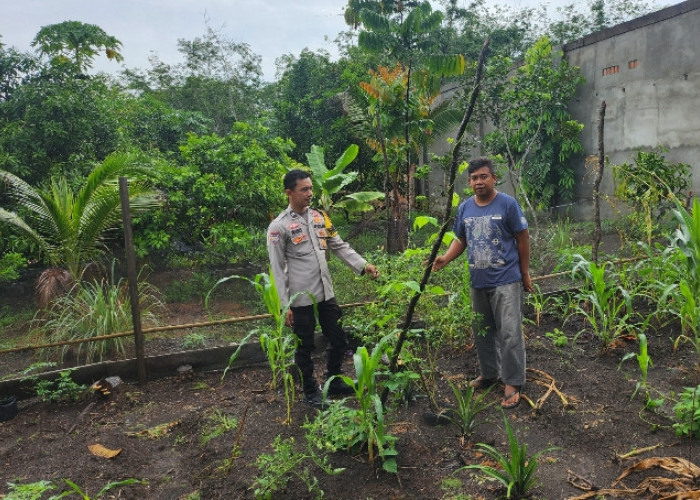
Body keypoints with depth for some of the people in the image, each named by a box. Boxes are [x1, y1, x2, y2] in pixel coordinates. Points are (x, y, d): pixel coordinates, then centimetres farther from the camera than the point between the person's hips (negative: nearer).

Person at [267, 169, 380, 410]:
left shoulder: (319, 217, 7)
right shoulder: (279, 226, -10)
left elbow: (339, 246, 10)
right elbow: (277, 269, -9)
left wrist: (363, 265, -3)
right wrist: (285, 304, -11)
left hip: (326, 293, 6)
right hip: (301, 299, -6)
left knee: (338, 340, 15)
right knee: (305, 347, 10)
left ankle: (334, 381, 37)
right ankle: (310, 392, 28)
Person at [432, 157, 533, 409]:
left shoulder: (508, 204, -8)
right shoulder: (464, 208, 6)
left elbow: (523, 239, -3)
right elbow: (460, 239, 14)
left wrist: (525, 273, -1)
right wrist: (445, 258, -4)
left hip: (506, 280, -5)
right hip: (477, 282, 6)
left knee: (509, 332, -5)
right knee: (481, 331, 15)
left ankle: (512, 383, 6)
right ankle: (488, 373, 32)